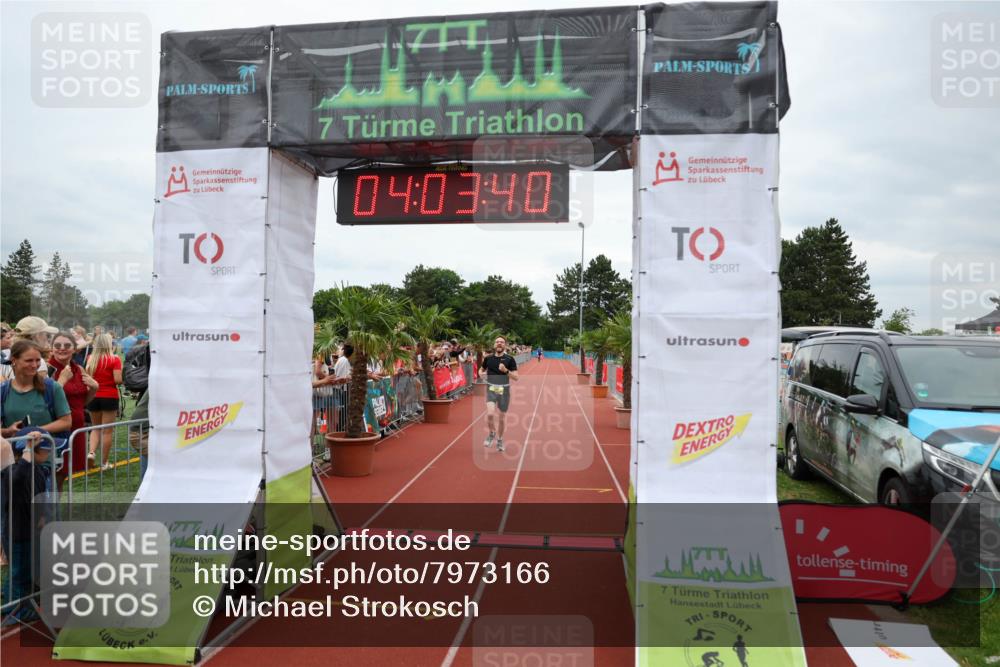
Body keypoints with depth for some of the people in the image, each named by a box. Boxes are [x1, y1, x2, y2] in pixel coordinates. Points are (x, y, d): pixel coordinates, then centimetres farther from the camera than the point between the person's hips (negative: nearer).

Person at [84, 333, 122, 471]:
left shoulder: (90, 358, 0)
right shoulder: (114, 359, -10)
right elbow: (118, 380, -16)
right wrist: (121, 381, 5)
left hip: (93, 396, 4)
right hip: (109, 396, -3)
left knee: (96, 427, 21)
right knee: (107, 431, 5)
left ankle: (91, 452, -1)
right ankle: (104, 463, 10)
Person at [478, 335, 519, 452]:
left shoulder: (510, 359, -3)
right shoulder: (488, 358, 3)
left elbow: (516, 377, -5)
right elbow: (481, 369, 21)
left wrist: (506, 370, -21)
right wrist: (480, 373, -2)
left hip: (504, 390, 0)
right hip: (491, 389, 0)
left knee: (502, 418, 8)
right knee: (490, 414, -20)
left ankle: (500, 439, 32)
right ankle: (492, 434, 9)